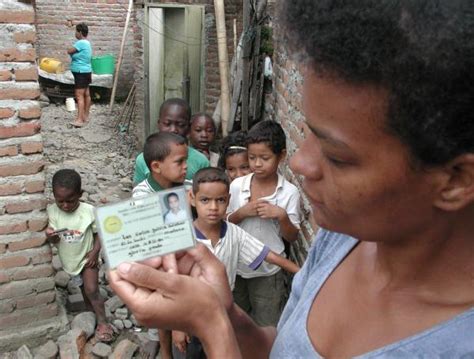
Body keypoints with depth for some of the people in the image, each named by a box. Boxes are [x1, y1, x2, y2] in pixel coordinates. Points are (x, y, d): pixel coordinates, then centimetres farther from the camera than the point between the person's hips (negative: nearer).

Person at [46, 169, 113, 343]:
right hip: (69, 260, 3)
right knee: (84, 290, 20)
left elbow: (99, 233, -9)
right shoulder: (52, 211, -16)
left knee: (92, 290, -8)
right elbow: (55, 240, -11)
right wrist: (50, 235, -33)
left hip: (87, 257, -3)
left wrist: (95, 251, -20)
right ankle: (92, 315, 39)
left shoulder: (89, 211, -22)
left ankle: (102, 322, 8)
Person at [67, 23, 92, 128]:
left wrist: (70, 49, 5)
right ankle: (85, 116, 23)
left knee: (79, 96, -14)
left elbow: (69, 51, -14)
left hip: (81, 73, -10)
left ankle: (79, 120, -18)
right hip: (86, 71, 10)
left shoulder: (81, 43, -18)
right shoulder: (87, 43, 14)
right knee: (86, 94, 15)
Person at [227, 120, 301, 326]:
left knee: (266, 325, 14)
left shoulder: (289, 192, -13)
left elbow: (292, 237, -6)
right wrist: (242, 212, -18)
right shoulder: (237, 185, -8)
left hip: (268, 270, -2)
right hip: (236, 265, 2)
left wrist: (281, 215, -24)